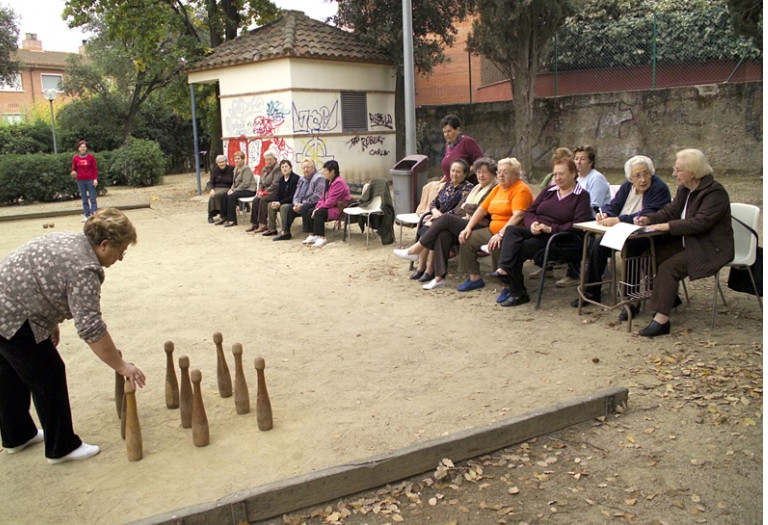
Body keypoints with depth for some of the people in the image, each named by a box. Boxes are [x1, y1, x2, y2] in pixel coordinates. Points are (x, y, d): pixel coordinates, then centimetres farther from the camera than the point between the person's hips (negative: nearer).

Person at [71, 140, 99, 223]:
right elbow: (74, 169, 13)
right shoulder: (75, 158, 4)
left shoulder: (91, 157, -1)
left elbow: (95, 169, 1)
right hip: (80, 181, 2)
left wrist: (95, 179, -7)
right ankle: (87, 215, 9)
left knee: (92, 198, -3)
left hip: (90, 180, -2)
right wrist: (73, 172, -10)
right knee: (84, 199, 6)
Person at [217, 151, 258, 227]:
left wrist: (234, 190, -21)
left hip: (249, 190, -9)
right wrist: (232, 189, 1)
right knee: (224, 196, -6)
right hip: (239, 189, 9)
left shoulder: (246, 169, -14)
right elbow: (235, 182, 21)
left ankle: (232, 220, -25)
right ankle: (224, 217, 4)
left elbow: (245, 184, -21)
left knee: (232, 196, -28)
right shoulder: (236, 168, 16)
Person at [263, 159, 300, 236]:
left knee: (283, 206, -33)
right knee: (270, 205, -3)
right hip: (284, 202, 9)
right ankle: (272, 229, 2)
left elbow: (293, 196, -22)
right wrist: (275, 202, -11)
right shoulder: (281, 179, 10)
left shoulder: (295, 178, -17)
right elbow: (279, 194, 12)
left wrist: (280, 203, -23)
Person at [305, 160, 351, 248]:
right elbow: (323, 197, 12)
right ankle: (314, 235, -4)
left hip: (340, 209, -10)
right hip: (331, 207, 10)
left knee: (319, 213, -28)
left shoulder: (338, 182, -19)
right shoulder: (329, 181, 14)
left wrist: (319, 208, -17)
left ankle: (321, 237, -25)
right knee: (310, 211, -4)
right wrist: (317, 208, -3)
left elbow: (331, 201, -24)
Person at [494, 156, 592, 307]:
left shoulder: (582, 196, 4)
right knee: (511, 230, -26)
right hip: (534, 232, 6)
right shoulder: (548, 192, 24)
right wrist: (532, 223, -7)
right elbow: (529, 212, 18)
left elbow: (579, 225, -10)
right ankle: (504, 271, -40)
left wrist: (550, 229, -19)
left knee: (519, 249, -28)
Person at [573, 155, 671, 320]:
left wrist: (618, 220, -33)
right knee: (597, 246, -10)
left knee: (629, 248, -34)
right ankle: (592, 292, 4)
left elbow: (647, 216, -27)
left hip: (649, 238, -7)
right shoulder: (627, 186, 10)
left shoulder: (660, 189, -14)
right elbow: (613, 206, 9)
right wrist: (605, 214, -16)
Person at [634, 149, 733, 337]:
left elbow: (700, 222, -26)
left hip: (711, 249, -9)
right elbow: (670, 210, 11)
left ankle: (661, 320, -27)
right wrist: (649, 219, -8)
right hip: (689, 243, 9)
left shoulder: (715, 192, -17)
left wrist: (668, 226, -28)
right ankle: (670, 296, 5)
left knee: (669, 267, -26)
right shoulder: (684, 189, 10)